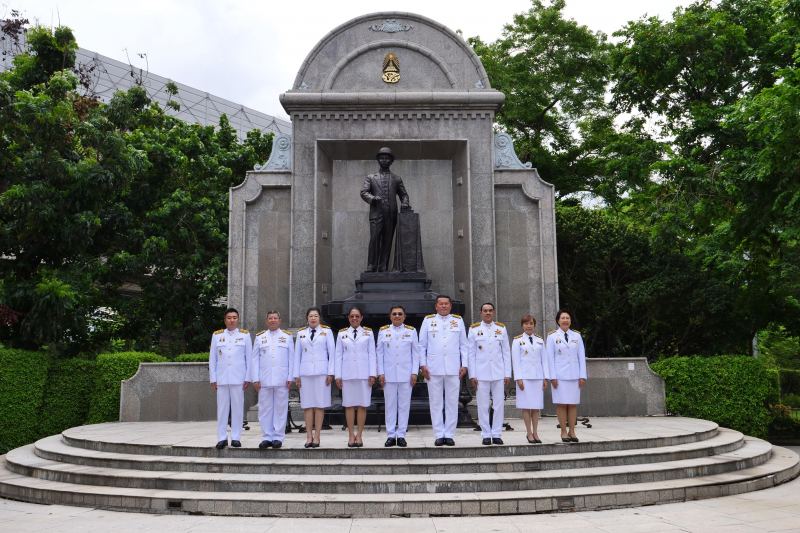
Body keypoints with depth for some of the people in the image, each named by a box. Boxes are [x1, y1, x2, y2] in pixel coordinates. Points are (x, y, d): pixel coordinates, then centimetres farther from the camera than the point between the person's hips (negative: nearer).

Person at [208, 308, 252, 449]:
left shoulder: (245, 335, 8)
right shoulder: (216, 335, 12)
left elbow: (249, 358, 7)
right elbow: (212, 359, 12)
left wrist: (248, 378, 1)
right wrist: (213, 378, 6)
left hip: (238, 378, -1)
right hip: (221, 378, 1)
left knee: (238, 408, 0)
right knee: (222, 408, 1)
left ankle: (236, 438, 8)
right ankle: (222, 438, 9)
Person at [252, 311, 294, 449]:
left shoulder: (287, 336, 11)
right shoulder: (259, 337, 13)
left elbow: (291, 358, 7)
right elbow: (255, 359, 10)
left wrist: (290, 377, 0)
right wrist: (255, 379, 2)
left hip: (282, 380, -1)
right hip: (264, 380, 1)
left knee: (280, 408, 0)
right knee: (265, 409, 2)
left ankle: (278, 437, 7)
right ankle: (266, 437, 10)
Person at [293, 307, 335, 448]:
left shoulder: (327, 332, 8)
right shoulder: (301, 334, 14)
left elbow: (332, 352, 5)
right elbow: (297, 354, 14)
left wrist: (330, 373, -2)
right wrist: (296, 374, 8)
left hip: (321, 372, -2)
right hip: (305, 372, 2)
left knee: (320, 405, -2)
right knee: (307, 405, 1)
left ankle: (316, 436, 2)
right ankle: (309, 436, 6)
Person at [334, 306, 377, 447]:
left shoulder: (368, 333, 9)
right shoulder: (342, 334, 11)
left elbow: (372, 354, 6)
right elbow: (338, 355, 9)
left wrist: (372, 374, -2)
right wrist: (337, 375, 3)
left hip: (364, 373, -1)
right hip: (347, 374, 1)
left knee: (362, 405, 0)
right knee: (349, 405, 1)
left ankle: (359, 435, 8)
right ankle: (351, 435, 8)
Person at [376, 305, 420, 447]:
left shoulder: (411, 331, 7)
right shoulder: (383, 331, 8)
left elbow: (416, 353, 7)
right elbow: (379, 353, 8)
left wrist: (414, 372, -1)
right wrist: (380, 373, 1)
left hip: (406, 375, 0)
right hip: (389, 375, 0)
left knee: (404, 405, 1)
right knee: (390, 405, 3)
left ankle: (401, 435, 9)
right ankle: (391, 435, 9)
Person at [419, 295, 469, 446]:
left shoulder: (458, 321, 11)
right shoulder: (428, 320, 9)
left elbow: (464, 345, 11)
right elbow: (422, 345, 9)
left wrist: (464, 365, 3)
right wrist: (422, 365, 1)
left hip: (453, 369, 0)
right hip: (433, 369, 0)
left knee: (452, 402, 2)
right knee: (435, 403, 2)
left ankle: (449, 435, 10)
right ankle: (439, 435, 10)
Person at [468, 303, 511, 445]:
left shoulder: (501, 329, 9)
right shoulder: (474, 329, 5)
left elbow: (506, 352, 10)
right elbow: (471, 354, 5)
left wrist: (508, 374, 4)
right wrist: (472, 375, -1)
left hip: (499, 373, 1)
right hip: (481, 374, -1)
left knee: (499, 405, 2)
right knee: (483, 406, 1)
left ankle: (496, 434, 11)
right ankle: (486, 435, 10)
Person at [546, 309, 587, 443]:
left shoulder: (577, 336, 10)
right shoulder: (552, 336, 3)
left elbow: (582, 356, 10)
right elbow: (550, 357, 1)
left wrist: (582, 375, 4)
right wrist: (552, 376, -5)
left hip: (574, 375, 2)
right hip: (559, 375, -2)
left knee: (573, 404, 3)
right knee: (561, 404, -2)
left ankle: (572, 431, 10)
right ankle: (563, 432, 6)